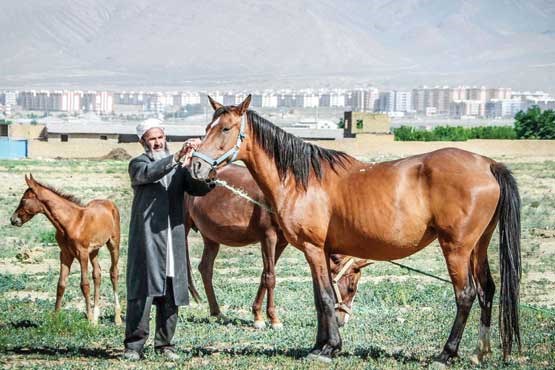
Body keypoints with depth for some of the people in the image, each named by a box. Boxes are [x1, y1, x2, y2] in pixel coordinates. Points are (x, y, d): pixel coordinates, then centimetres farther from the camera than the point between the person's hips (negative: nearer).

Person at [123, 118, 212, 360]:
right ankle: (134, 345, -2)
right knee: (142, 291, -6)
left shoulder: (178, 167, 17)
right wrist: (177, 158, -31)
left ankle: (164, 344, 13)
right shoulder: (138, 164, 5)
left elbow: (197, 189, 5)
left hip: (173, 238, 4)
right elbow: (150, 173, -18)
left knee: (171, 294, 5)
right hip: (147, 238, -4)